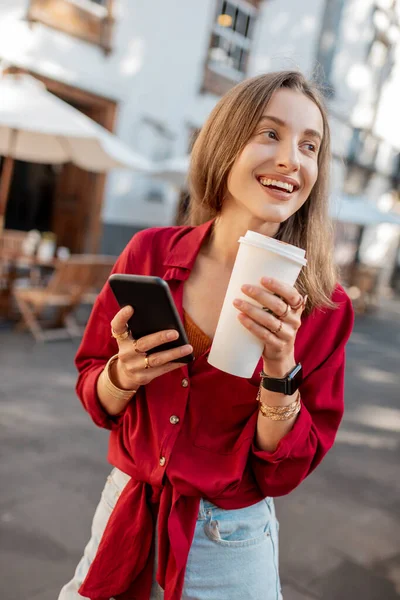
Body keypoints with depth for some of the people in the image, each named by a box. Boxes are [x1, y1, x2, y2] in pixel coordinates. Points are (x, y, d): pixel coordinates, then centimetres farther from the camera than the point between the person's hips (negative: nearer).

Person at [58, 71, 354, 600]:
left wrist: (280, 369, -26)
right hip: (127, 512, 2)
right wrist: (124, 374, -22)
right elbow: (98, 402, -1)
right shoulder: (149, 252, -11)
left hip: (230, 544, -1)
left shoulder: (324, 307, -14)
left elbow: (285, 471, -10)